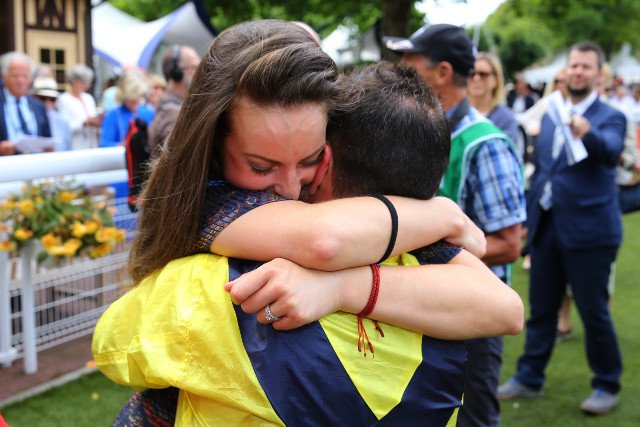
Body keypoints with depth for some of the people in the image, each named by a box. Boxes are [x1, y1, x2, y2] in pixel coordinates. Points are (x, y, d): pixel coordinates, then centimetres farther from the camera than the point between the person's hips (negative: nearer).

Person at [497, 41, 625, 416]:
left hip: (588, 230, -5)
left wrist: (587, 133, -47)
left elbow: (611, 152, -27)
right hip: (546, 227, 6)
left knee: (594, 312, 2)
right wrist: (530, 217, 15)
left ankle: (607, 386, 19)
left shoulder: (610, 117, -5)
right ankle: (530, 378, 27)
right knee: (541, 309, 14)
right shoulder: (551, 116, 13)